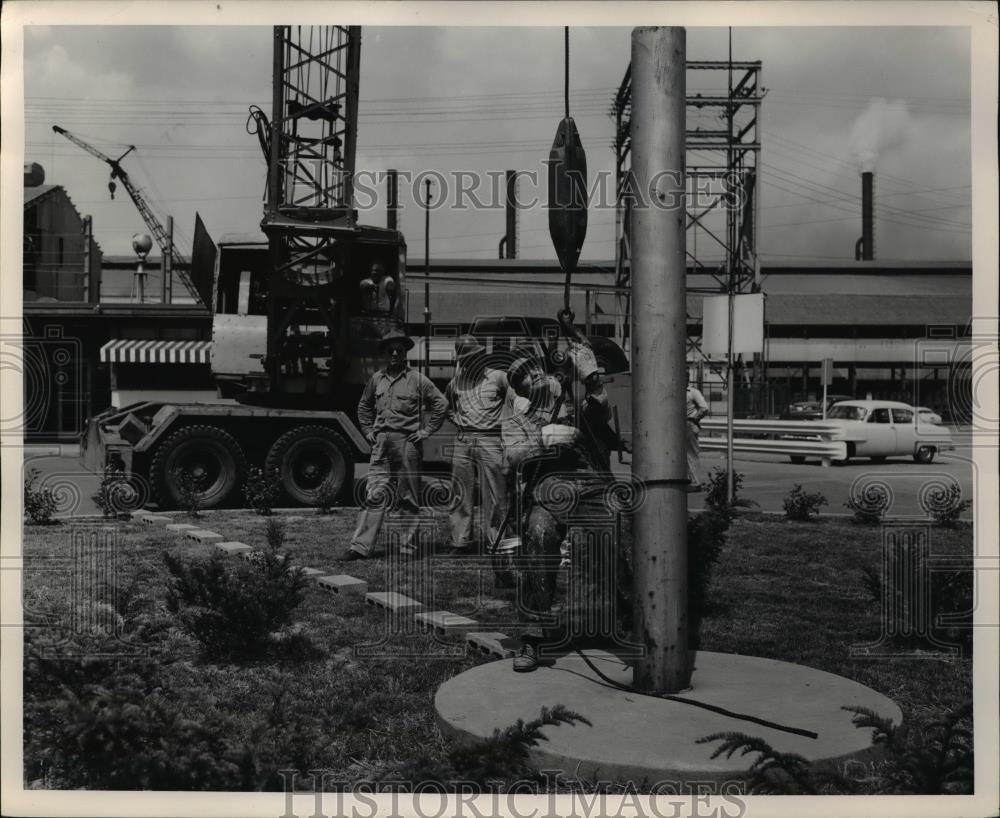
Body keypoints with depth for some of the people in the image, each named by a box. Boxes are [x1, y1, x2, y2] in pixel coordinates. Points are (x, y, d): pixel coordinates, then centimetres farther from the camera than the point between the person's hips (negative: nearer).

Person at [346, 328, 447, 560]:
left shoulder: (417, 380, 0)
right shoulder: (376, 379, 11)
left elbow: (441, 404, 2)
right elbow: (363, 406, 26)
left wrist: (425, 431, -1)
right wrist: (369, 432, 16)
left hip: (407, 443, -3)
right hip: (381, 444, 3)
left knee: (408, 498, 4)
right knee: (374, 495, -2)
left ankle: (408, 548, 11)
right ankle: (360, 546, -4)